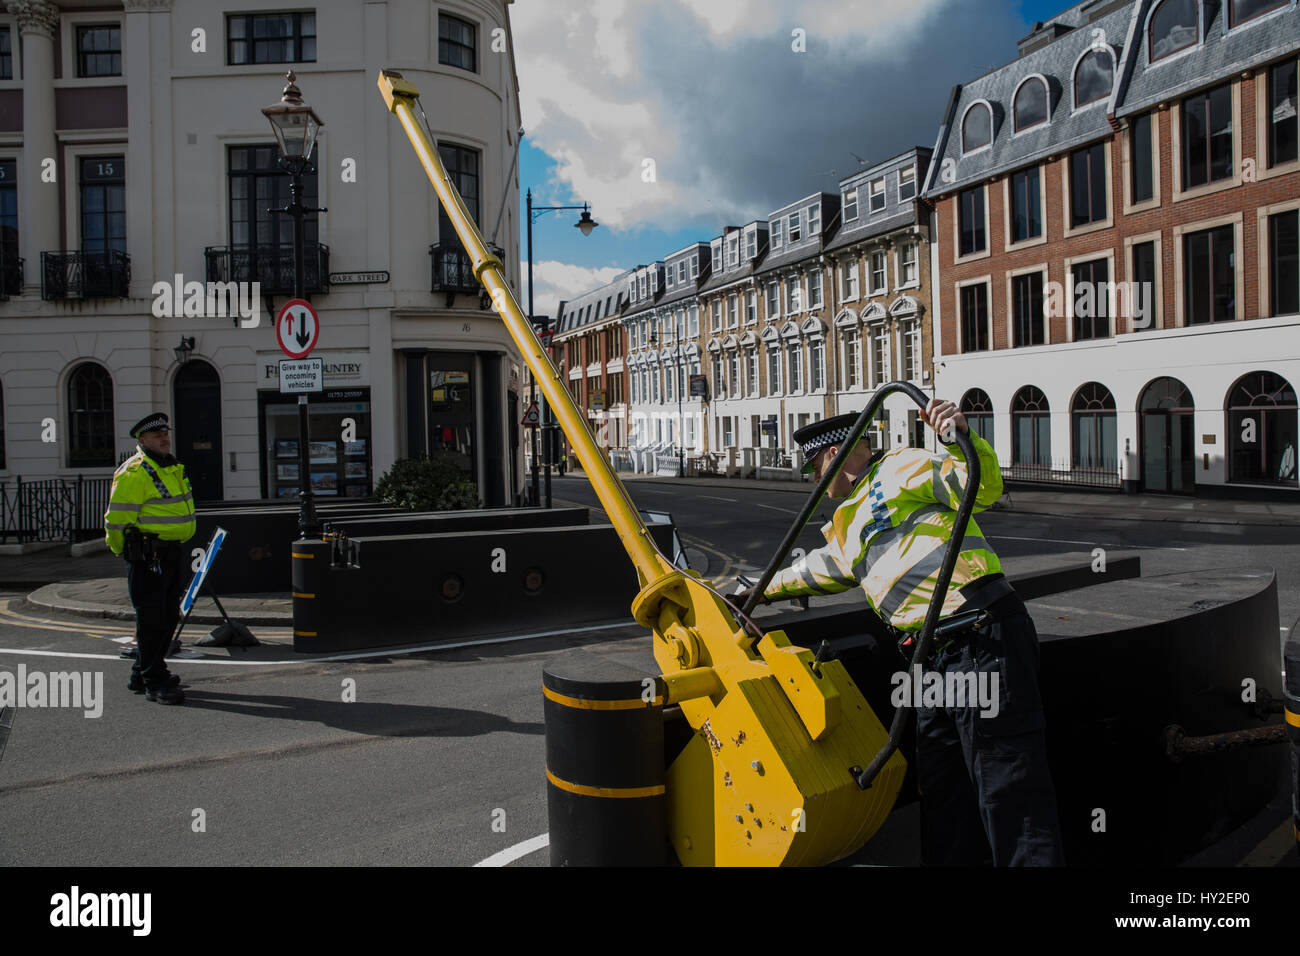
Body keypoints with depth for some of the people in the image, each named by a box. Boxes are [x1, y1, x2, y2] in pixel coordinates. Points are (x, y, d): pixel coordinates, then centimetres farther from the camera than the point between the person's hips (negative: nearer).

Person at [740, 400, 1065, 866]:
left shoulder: (902, 468, 1)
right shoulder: (848, 523, 28)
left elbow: (983, 489, -12)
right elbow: (821, 569, 45)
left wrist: (964, 438, -29)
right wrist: (767, 589, 54)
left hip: (984, 638, -9)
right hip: (936, 657, 10)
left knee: (1009, 791, -9)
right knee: (943, 791, 14)